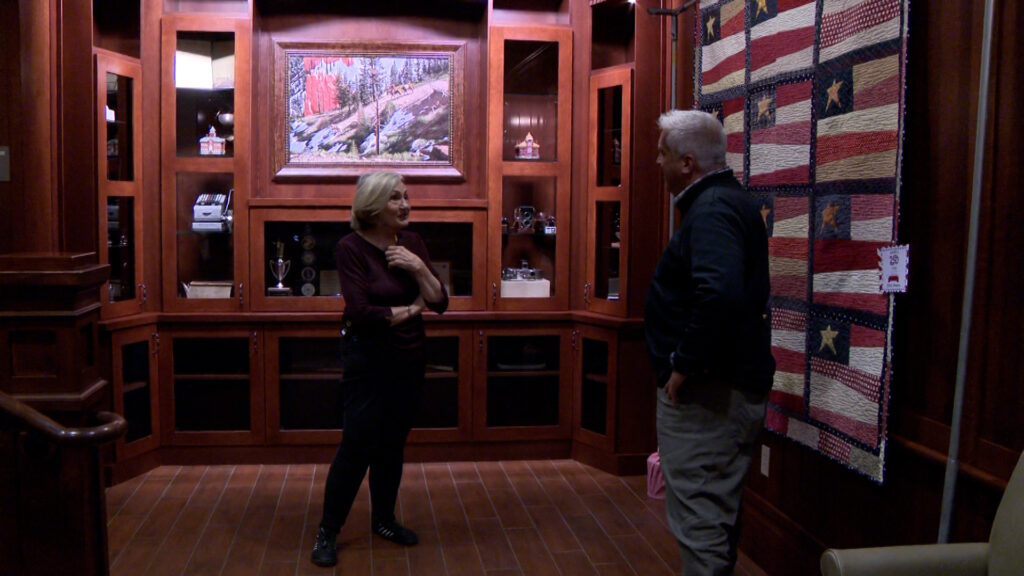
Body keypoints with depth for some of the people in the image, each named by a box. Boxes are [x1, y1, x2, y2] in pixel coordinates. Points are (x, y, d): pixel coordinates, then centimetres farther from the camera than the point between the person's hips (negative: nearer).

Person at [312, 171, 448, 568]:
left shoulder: (411, 242, 1)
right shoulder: (352, 247, -14)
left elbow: (440, 303, -3)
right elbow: (361, 312, -21)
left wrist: (419, 268, -18)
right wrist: (410, 309, -10)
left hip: (410, 356, 5)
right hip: (368, 358, -5)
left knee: (393, 443, 15)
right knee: (357, 445, -1)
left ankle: (383, 519, 32)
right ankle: (327, 532, 14)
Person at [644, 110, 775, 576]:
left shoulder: (711, 210, -18)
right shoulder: (731, 201, 15)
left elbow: (719, 294, -36)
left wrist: (684, 365, -25)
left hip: (707, 393, -11)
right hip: (735, 387, 11)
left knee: (700, 521, -2)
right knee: (717, 516, 22)